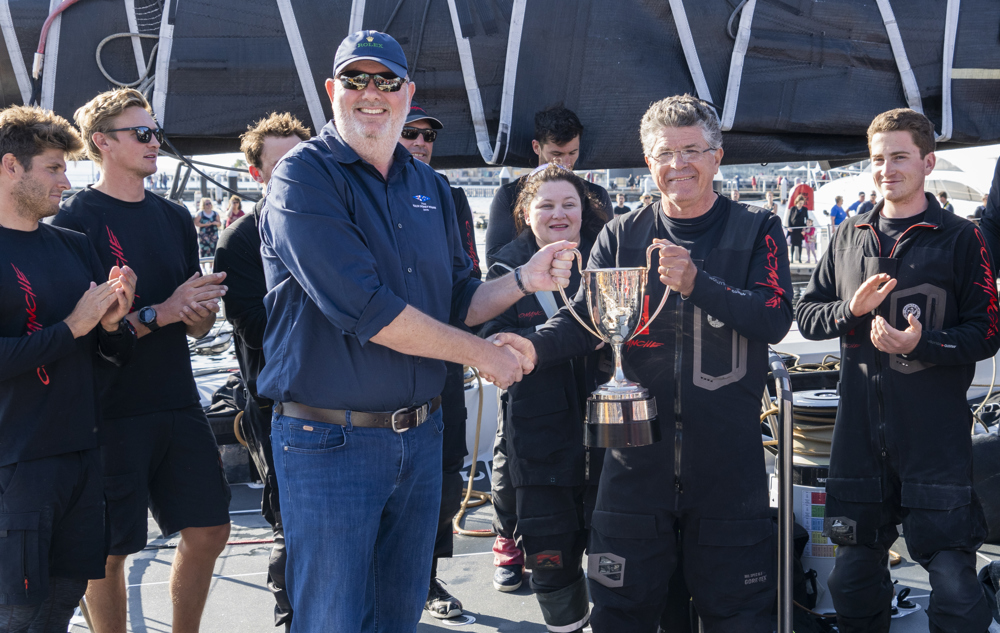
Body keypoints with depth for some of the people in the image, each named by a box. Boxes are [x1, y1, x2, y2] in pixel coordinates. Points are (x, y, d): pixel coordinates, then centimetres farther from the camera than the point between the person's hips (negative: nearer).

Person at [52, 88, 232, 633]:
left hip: (178, 404, 6)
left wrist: (201, 310, -6)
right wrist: (160, 313, -19)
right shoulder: (75, 220, -5)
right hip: (112, 411, -6)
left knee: (209, 531, 7)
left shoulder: (175, 219, 14)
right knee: (109, 550, 0)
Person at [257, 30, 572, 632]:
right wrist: (482, 353, -13)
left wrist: (524, 280, -2)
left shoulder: (431, 187, 11)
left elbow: (457, 302, 17)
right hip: (328, 441, -6)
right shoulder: (304, 176, -11)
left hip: (420, 438, 7)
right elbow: (365, 310, -21)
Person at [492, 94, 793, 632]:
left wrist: (697, 283, -22)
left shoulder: (756, 231, 4)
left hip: (727, 460, -1)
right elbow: (583, 316, 1)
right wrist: (536, 347, -20)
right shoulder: (621, 236, 9)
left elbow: (774, 319, -8)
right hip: (638, 455, 2)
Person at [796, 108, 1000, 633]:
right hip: (860, 431, 4)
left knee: (955, 589, -6)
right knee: (853, 582, 13)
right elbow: (806, 315, 14)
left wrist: (923, 344, -20)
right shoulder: (850, 236, 13)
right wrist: (850, 310, -7)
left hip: (936, 437, -4)